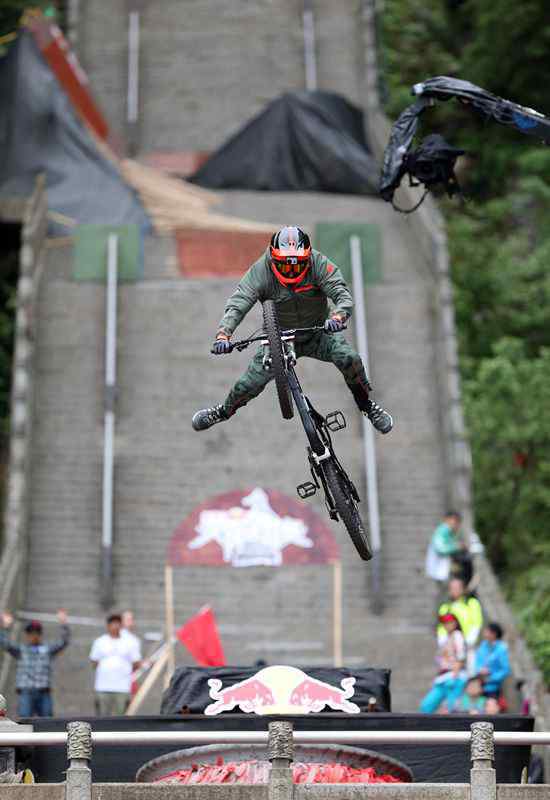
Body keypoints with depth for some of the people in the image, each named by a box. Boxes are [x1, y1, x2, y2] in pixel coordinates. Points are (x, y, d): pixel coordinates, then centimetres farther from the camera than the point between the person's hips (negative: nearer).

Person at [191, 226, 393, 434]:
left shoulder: (319, 264, -24)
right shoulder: (261, 272, -24)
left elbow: (344, 296, -31)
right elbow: (237, 304, -31)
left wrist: (337, 317, -55)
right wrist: (223, 334, -49)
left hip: (318, 333, 0)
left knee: (349, 358, -25)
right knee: (250, 384, -7)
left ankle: (367, 405, 2)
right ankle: (223, 411, 27)